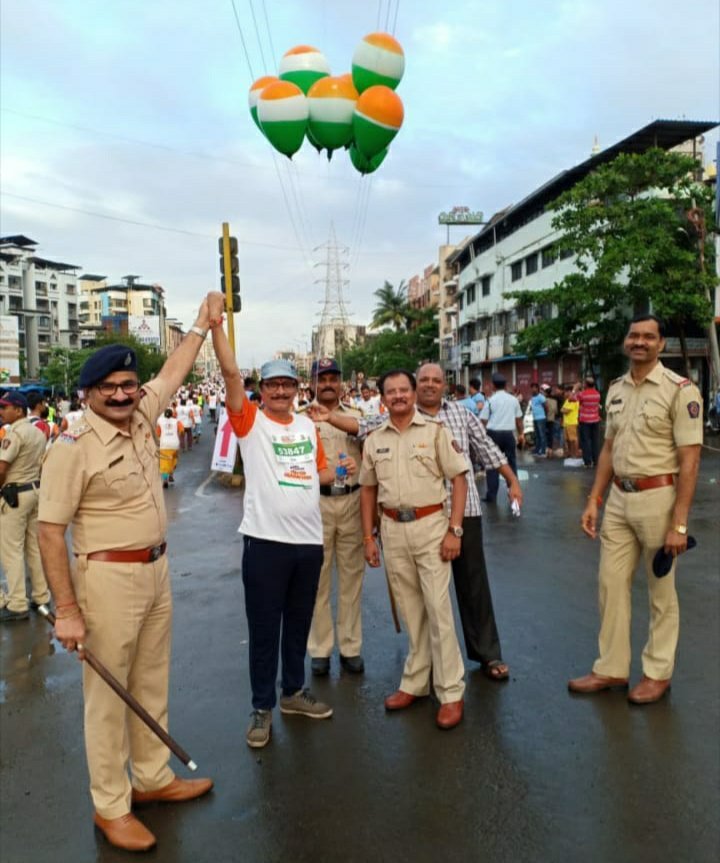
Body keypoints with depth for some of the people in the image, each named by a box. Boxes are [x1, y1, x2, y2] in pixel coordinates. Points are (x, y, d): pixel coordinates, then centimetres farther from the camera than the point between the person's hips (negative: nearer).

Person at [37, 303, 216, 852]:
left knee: (151, 685, 19)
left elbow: (174, 372, 18)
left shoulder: (142, 417, 2)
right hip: (109, 577, -7)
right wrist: (67, 608, -19)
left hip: (157, 570, 7)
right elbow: (50, 530, -17)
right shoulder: (73, 449, -17)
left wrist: (203, 324, 25)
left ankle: (153, 778, 36)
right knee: (108, 695, 7)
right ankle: (110, 806, 23)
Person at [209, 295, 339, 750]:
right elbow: (231, 371, -17)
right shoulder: (250, 421, -5)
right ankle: (262, 708, 22)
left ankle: (294, 691, 37)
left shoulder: (309, 425, 11)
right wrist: (215, 319, -22)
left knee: (299, 623, 19)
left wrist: (342, 472, 3)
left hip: (309, 541, 5)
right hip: (265, 541, -5)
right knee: (263, 628, 6)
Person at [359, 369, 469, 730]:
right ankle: (415, 683, 26)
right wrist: (368, 538, 9)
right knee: (409, 611, 13)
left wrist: (454, 530, -11)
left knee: (438, 609, -2)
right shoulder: (374, 440, 8)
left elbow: (459, 480, -4)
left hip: (430, 525, -3)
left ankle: (450, 692, 9)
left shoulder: (434, 431, -3)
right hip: (392, 529, 4)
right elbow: (368, 489, 13)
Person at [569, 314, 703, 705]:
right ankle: (612, 668, 24)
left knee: (661, 591, 9)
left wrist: (679, 523, -17)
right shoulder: (615, 390, 9)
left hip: (657, 498, -6)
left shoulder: (679, 389, -11)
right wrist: (594, 500, 10)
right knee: (611, 583, 10)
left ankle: (658, 672, 26)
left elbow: (689, 460, -14)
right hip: (618, 497, 6)